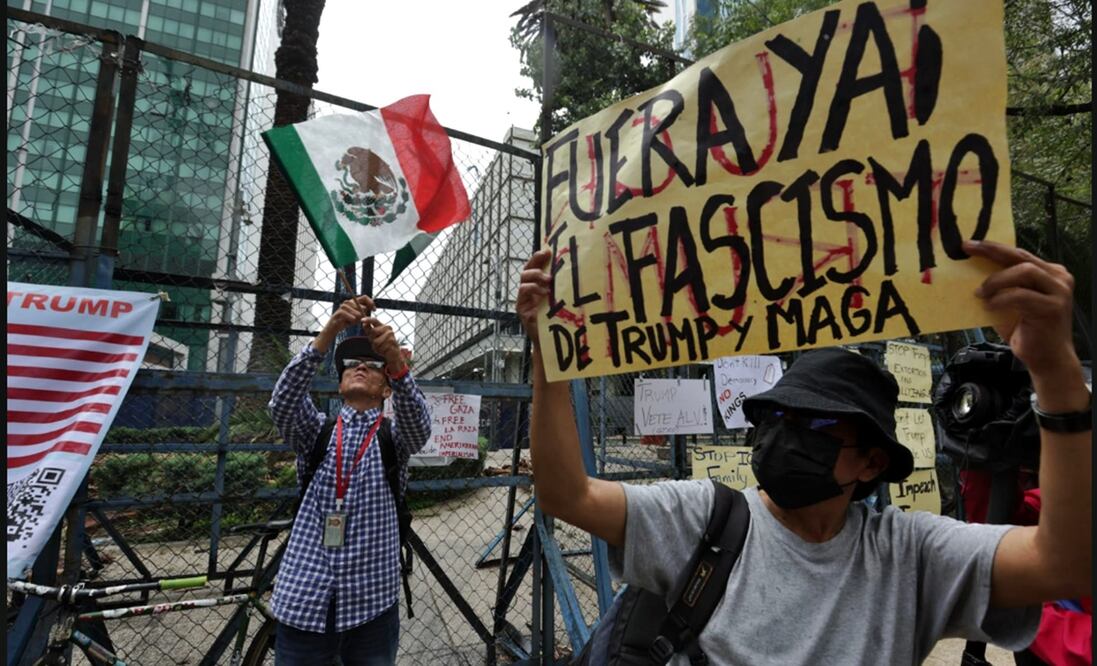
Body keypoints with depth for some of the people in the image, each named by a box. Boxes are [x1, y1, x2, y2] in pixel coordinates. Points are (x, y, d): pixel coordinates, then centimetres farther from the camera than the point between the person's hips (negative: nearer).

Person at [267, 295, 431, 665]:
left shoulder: (394, 438, 5)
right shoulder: (315, 431, 7)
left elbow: (417, 419, -18)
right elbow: (283, 400, -13)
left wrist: (395, 358, -36)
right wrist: (329, 332, -27)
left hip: (372, 603, 0)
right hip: (304, 600, 1)